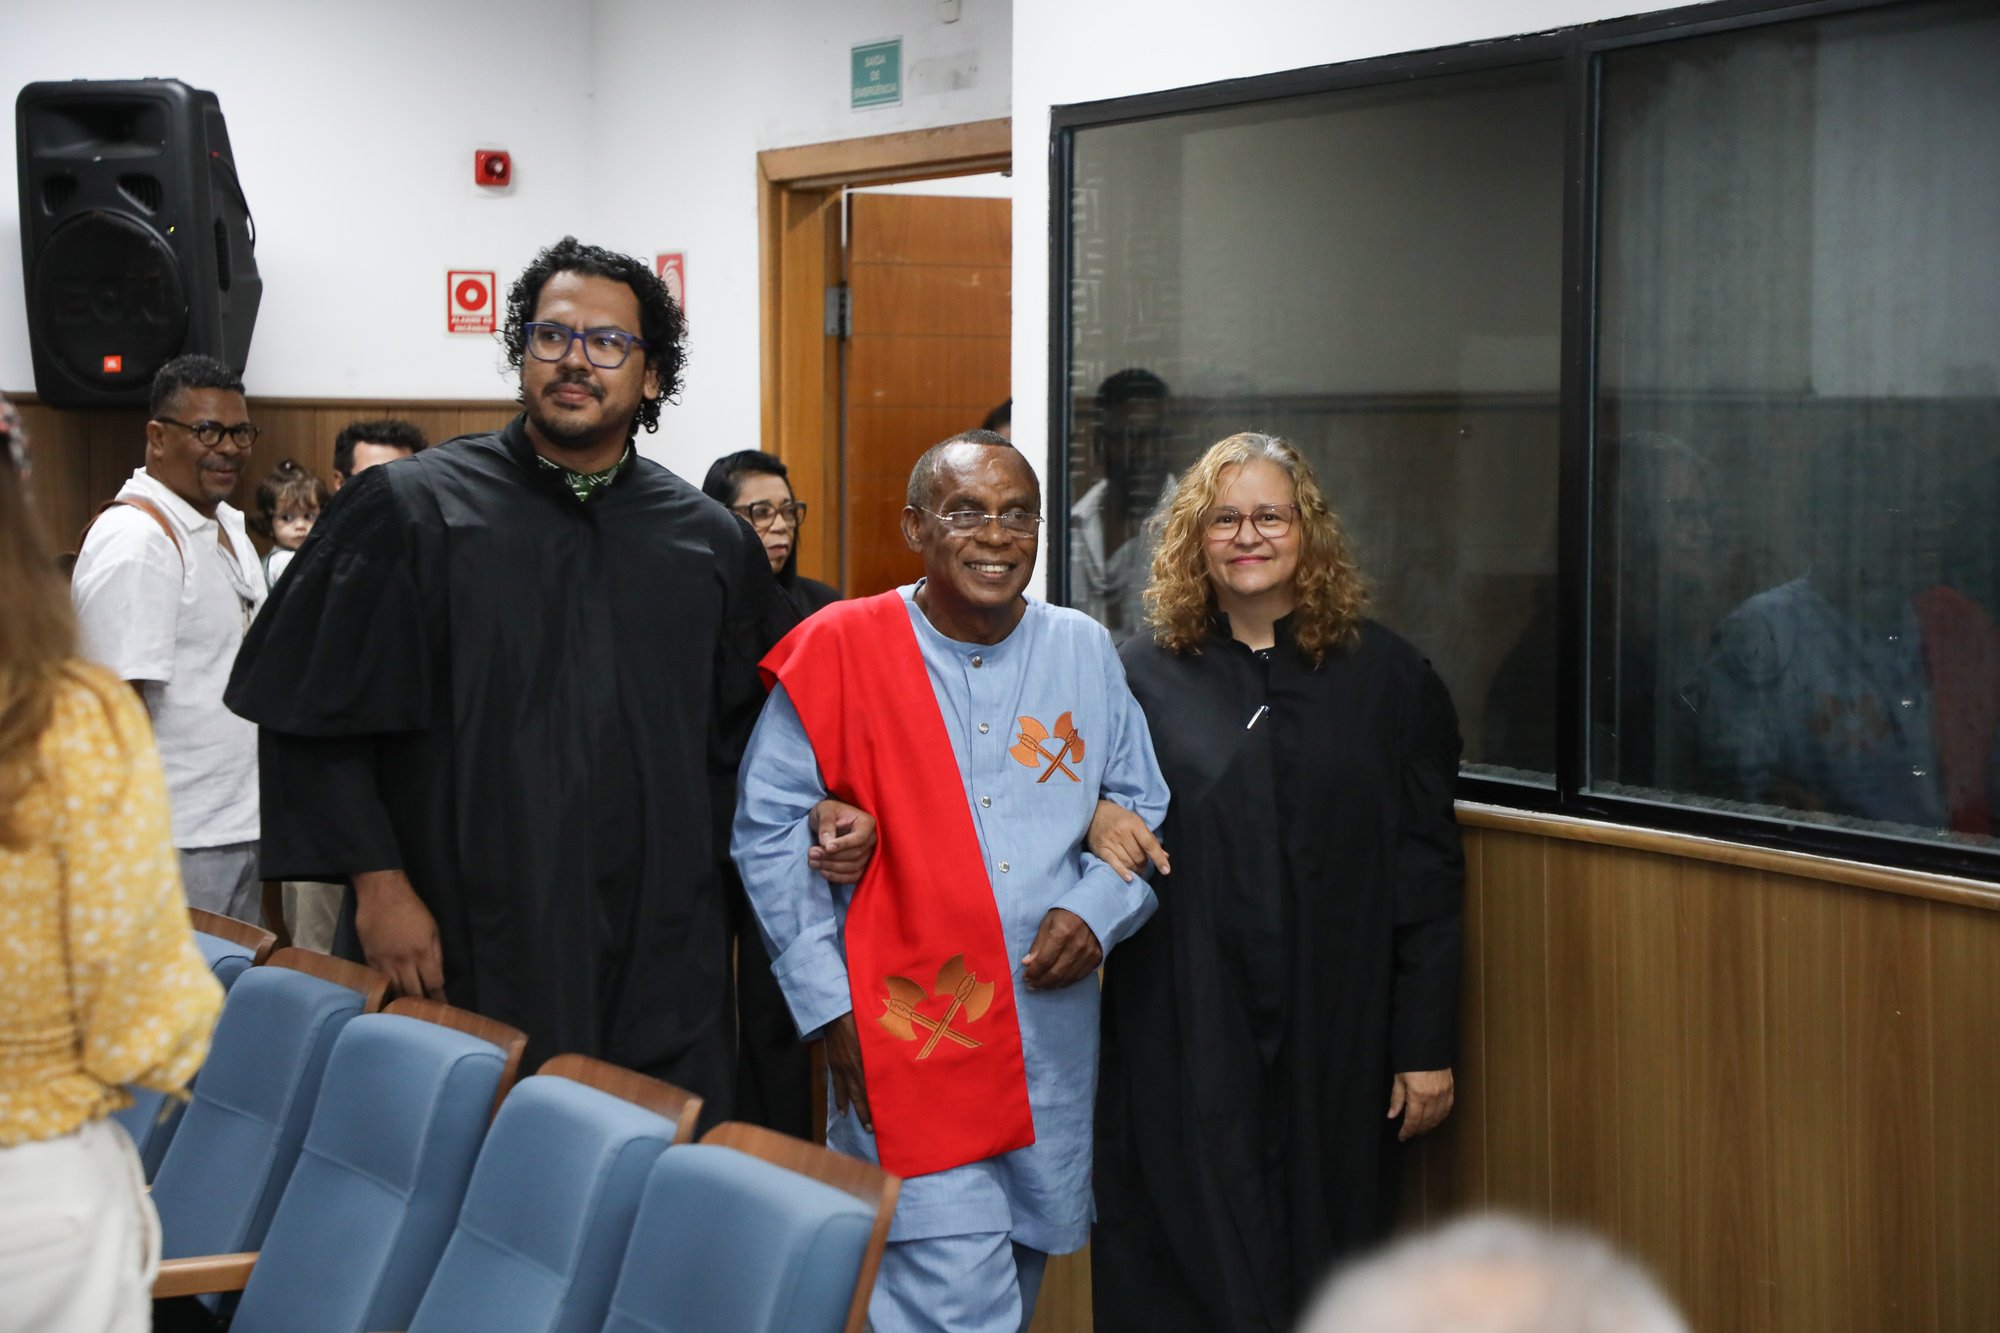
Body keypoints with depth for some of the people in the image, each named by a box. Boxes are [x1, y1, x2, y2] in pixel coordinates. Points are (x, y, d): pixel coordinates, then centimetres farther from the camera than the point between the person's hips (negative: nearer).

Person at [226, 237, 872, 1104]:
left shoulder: (710, 544, 10)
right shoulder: (413, 510, 1)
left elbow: (746, 742, 19)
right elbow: (316, 721, -1)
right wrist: (377, 883, -7)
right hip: (464, 961, -2)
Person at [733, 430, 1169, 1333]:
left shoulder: (1084, 652, 5)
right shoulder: (839, 650, -6)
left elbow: (1142, 810, 14)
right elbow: (767, 831, -2)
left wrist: (1096, 911, -5)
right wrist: (828, 1001, -6)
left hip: (1052, 1034, 5)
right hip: (908, 1038, -4)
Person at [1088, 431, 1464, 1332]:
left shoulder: (1386, 677, 3)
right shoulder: (1144, 675, 4)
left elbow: (1426, 874, 2)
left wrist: (1426, 1048, -3)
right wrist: (1095, 823, -11)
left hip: (1332, 1045, 0)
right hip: (1180, 1046, 0)